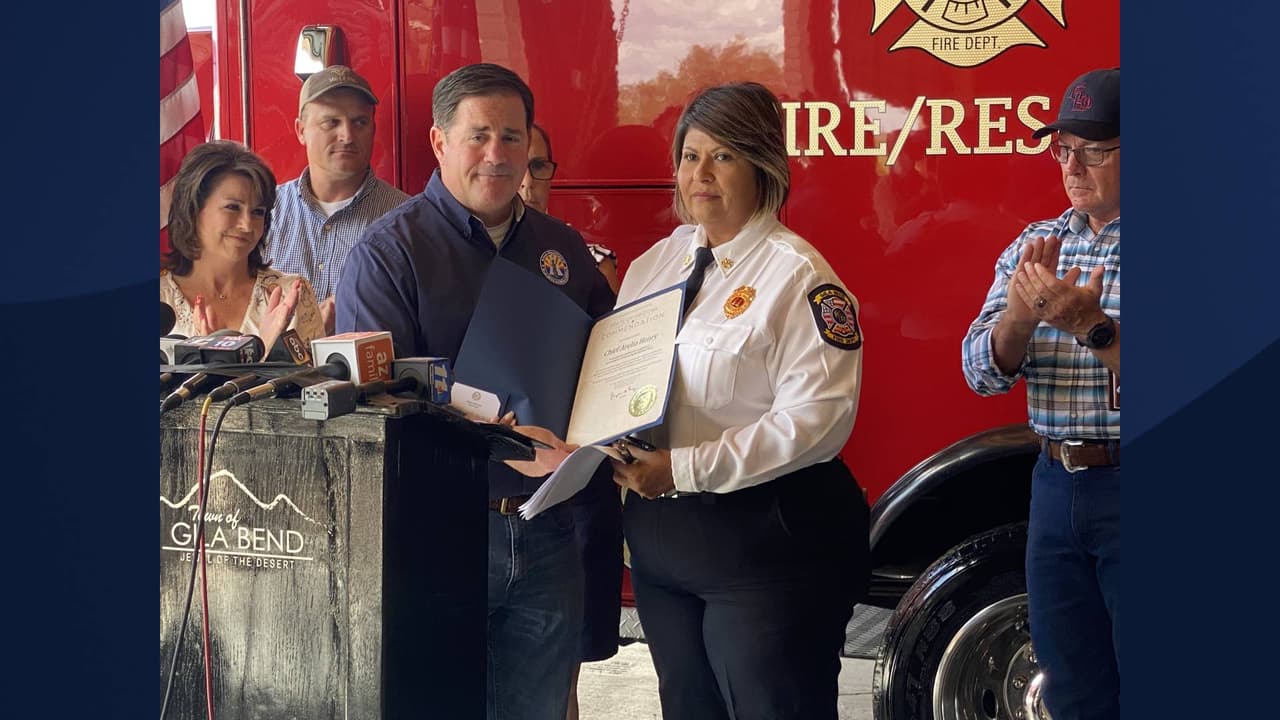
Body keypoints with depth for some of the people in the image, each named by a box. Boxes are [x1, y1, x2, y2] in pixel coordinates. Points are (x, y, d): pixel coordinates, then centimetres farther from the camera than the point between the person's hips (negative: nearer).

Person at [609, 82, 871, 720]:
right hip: (659, 535, 7)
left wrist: (683, 468, -22)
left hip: (765, 536, -7)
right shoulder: (654, 265, 11)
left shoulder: (796, 275, -11)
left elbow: (817, 417, -21)